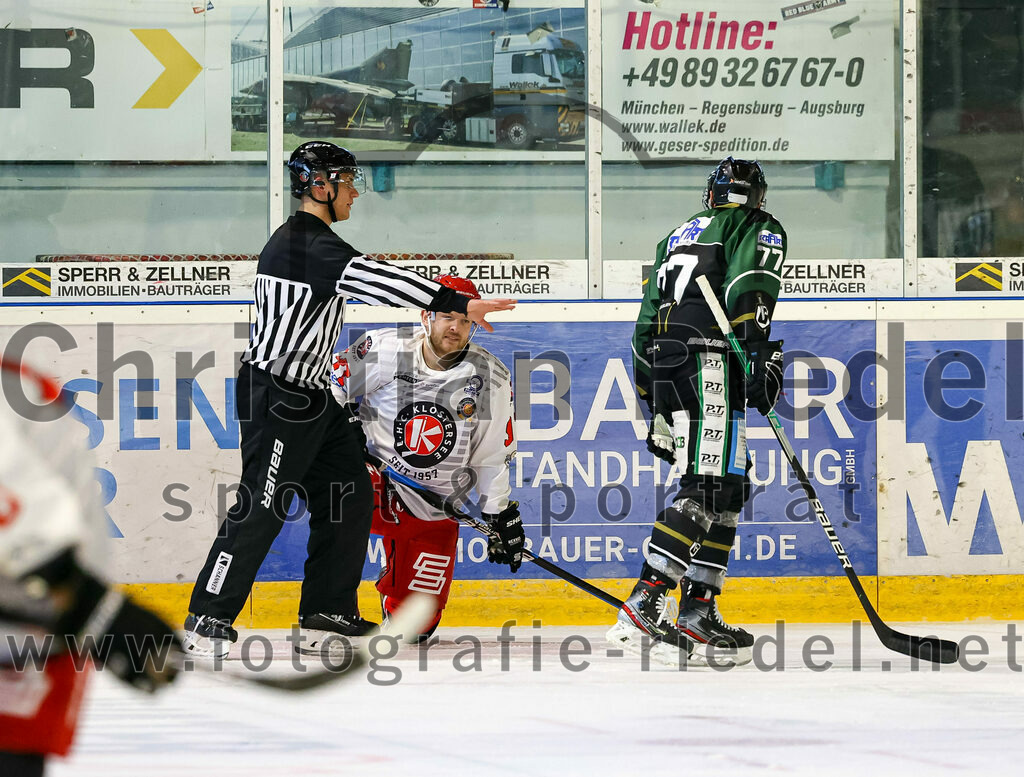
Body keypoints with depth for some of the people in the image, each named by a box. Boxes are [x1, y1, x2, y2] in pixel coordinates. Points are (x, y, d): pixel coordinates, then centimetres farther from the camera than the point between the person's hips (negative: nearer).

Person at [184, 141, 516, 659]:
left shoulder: (307, 239, 15)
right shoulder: (308, 244, -19)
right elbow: (374, 280, -30)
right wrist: (458, 304, -34)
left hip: (309, 397, 11)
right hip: (277, 397, -11)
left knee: (349, 495, 10)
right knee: (263, 508, -9)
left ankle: (327, 614, 16)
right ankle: (208, 620, -5)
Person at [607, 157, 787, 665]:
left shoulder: (676, 238, 30)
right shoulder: (759, 229, 9)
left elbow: (645, 326, 27)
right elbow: (748, 286, -13)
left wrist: (655, 413, 30)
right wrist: (763, 356, -21)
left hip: (664, 367, 8)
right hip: (709, 362, -8)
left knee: (730, 487, 13)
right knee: (708, 487, -15)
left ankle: (697, 610, 6)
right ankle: (644, 604, -27)